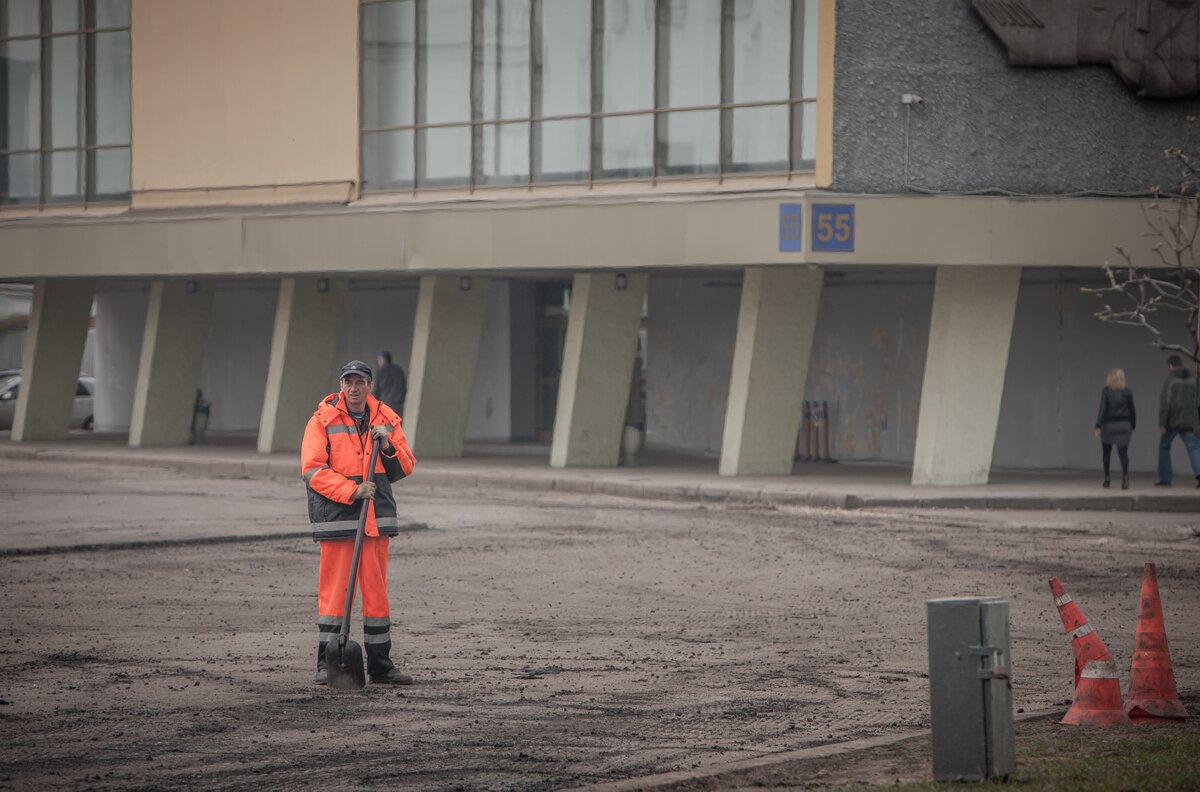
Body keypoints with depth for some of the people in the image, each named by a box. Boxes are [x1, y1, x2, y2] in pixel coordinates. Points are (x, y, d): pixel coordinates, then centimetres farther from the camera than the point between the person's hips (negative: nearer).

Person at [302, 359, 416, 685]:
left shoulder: (386, 419, 11)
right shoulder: (322, 420, -2)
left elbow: (406, 467, 13)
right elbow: (312, 469, -9)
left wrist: (388, 447, -6)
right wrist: (352, 491, -16)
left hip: (376, 517, 4)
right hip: (336, 516, -4)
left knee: (377, 590, 7)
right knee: (333, 589, -4)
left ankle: (380, 664, 13)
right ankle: (327, 664, 3)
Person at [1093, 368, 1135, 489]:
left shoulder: (1106, 392, -6)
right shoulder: (1127, 393, 1)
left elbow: (1103, 409, -12)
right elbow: (1132, 410, 4)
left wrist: (1098, 425, -12)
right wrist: (1133, 425, 15)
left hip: (1108, 425, -1)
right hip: (1124, 425, 1)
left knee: (1106, 452, 16)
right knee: (1123, 452, -4)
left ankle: (1106, 478, 16)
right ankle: (1125, 475, -28)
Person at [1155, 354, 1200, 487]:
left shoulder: (1170, 380, -6)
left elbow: (1165, 402, -13)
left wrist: (1162, 423, -13)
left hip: (1172, 421, -4)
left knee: (1164, 447, 14)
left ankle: (1164, 478, 14)